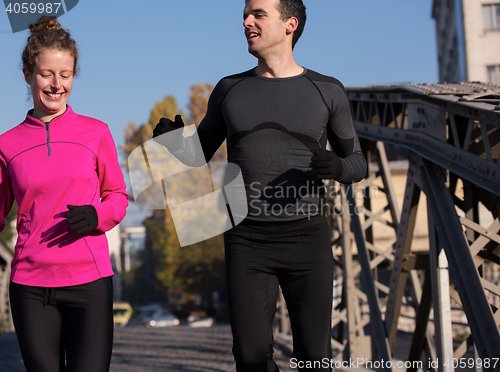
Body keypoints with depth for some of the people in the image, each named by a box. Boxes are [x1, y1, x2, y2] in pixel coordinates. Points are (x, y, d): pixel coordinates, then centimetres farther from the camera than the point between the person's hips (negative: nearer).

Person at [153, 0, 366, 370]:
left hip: (308, 239, -1)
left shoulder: (326, 91, 5)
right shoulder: (230, 90, 11)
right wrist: (173, 141, -4)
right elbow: (198, 156, 19)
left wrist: (337, 166, -13)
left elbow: (358, 163, 11)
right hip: (247, 242, 1)